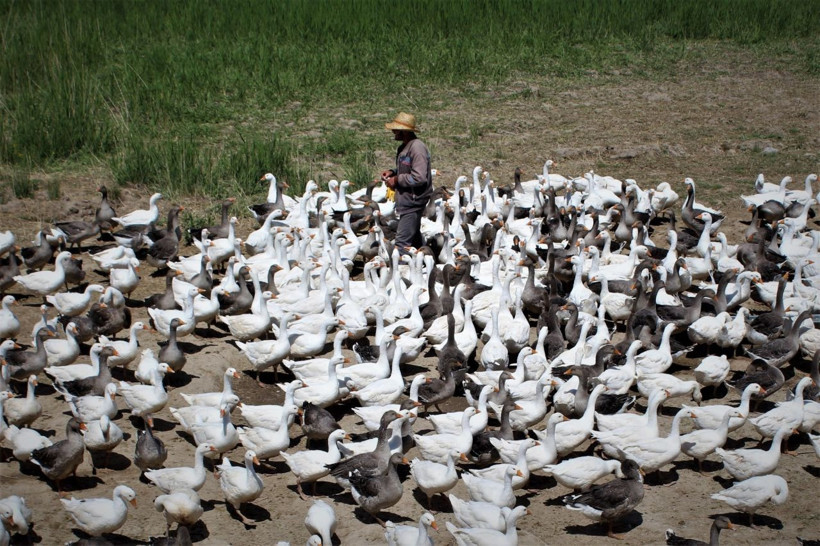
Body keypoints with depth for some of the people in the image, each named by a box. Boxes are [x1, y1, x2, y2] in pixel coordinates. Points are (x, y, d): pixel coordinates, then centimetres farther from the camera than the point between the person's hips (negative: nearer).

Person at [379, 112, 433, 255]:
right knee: (415, 238, 22)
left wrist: (397, 180, -17)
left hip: (413, 201, -11)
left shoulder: (417, 148, -20)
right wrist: (392, 172, 8)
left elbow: (419, 178, -27)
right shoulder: (404, 147, 12)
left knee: (402, 242, -12)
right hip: (406, 200, 11)